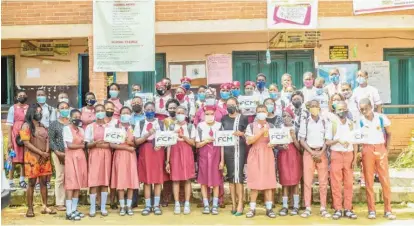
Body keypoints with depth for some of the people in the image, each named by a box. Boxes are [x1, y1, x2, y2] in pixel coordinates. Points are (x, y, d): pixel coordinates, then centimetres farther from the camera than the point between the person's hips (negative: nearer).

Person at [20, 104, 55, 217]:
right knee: (32, 183, -3)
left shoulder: (42, 126, 16)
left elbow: (47, 139, 12)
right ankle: (30, 208, 2)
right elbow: (26, 143, -13)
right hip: (32, 157, -6)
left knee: (44, 182, 7)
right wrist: (41, 153, -14)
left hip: (45, 157, 6)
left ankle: (45, 206, 11)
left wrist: (46, 152, -7)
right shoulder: (26, 125, -5)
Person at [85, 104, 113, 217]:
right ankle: (92, 208, 0)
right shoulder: (90, 126, 4)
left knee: (105, 182, 2)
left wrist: (105, 145, -10)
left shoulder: (110, 126, 10)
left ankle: (103, 207, 8)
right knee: (94, 182, -6)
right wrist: (95, 143, -18)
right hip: (94, 155, -2)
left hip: (106, 155, 2)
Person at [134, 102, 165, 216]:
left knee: (158, 179, 0)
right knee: (146, 179, 1)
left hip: (158, 152, 1)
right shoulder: (140, 124, 5)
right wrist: (148, 135, -15)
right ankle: (147, 206, 7)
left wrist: (160, 144, -12)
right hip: (145, 153, -1)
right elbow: (137, 141, -2)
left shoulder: (161, 123, 9)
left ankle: (156, 205, 7)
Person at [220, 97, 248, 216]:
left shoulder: (243, 118, 4)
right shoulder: (223, 119, 14)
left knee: (238, 175, -10)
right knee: (230, 176, 4)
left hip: (239, 149, -3)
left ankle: (240, 204, -7)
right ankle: (233, 203, 9)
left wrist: (241, 133, -14)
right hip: (228, 150, 3)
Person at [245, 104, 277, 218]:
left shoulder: (271, 126, 10)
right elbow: (248, 141, -10)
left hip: (267, 155, 2)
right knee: (254, 181, -3)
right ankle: (252, 208, 3)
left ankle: (269, 208, 5)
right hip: (255, 155, -2)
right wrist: (261, 132, -13)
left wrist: (273, 143, -12)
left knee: (268, 180, 0)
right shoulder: (251, 126, 2)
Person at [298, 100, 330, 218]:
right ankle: (308, 208, 2)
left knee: (323, 182, 0)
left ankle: (323, 208, 5)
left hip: (322, 153, 1)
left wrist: (320, 152, -9)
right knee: (307, 181, -2)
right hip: (308, 152, -1)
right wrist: (312, 152, -9)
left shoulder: (324, 122, 6)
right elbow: (302, 140, 1)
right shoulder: (305, 121, 3)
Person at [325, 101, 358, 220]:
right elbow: (327, 142, -1)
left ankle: (348, 209, 8)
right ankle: (338, 209, 3)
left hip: (349, 155, 2)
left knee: (349, 183, 2)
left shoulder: (351, 124, 7)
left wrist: (355, 158, 0)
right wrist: (338, 140, -19)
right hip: (336, 155, -2)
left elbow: (355, 143, 8)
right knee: (336, 183, -2)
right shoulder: (332, 124, 1)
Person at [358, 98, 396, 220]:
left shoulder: (381, 118, -1)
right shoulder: (360, 121, -1)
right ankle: (371, 210, 9)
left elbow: (388, 134, 10)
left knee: (385, 180, -1)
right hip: (367, 150, 0)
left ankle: (388, 210, 7)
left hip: (381, 149, 0)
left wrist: (387, 149, 2)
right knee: (369, 181, 2)